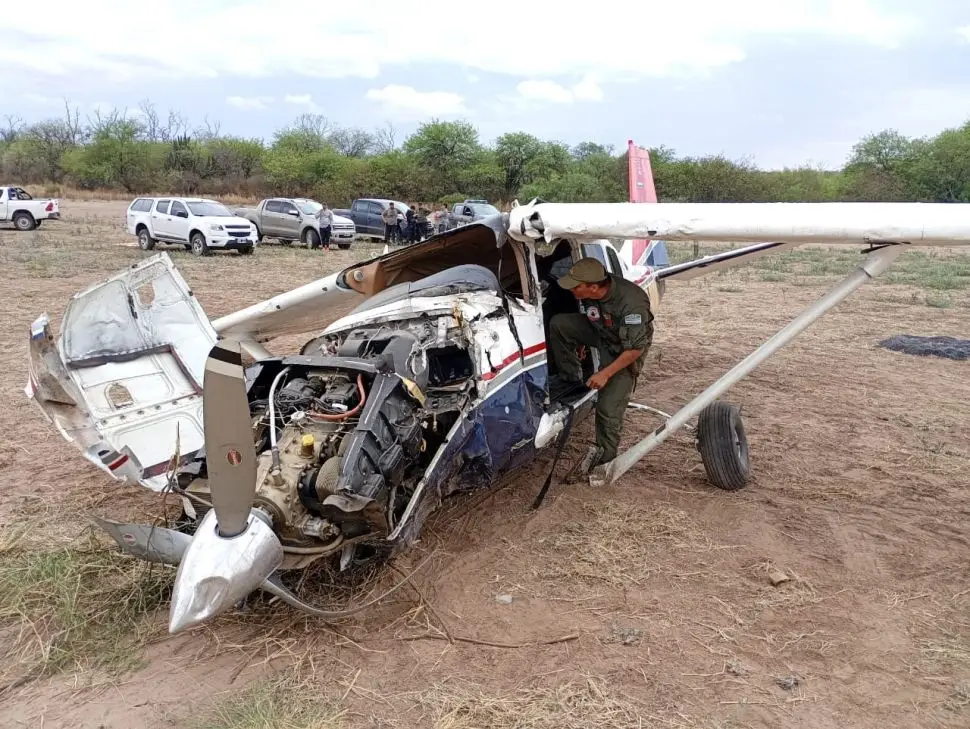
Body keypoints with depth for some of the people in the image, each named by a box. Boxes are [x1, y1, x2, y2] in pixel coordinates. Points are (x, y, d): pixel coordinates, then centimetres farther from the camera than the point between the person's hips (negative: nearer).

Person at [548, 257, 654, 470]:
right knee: (558, 323, -13)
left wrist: (605, 374, -26)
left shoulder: (631, 303, -39)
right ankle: (571, 377, 3)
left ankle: (605, 454, 11)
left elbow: (636, 348, -29)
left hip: (625, 349, -6)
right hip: (601, 333, 6)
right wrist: (580, 345, 18)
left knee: (609, 407, -12)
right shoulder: (588, 293, -19)